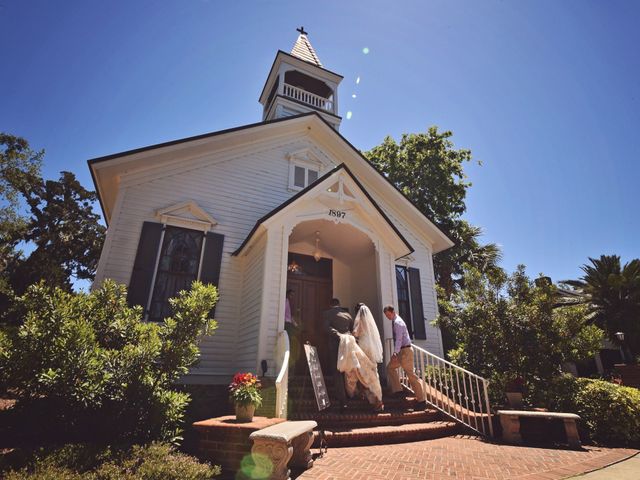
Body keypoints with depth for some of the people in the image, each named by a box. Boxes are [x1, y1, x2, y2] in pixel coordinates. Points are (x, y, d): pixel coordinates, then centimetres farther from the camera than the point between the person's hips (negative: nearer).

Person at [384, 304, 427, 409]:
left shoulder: (398, 322, -17)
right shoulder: (394, 322, 12)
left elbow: (399, 339, -26)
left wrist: (395, 352, -33)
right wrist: (396, 352, 18)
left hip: (405, 350, -10)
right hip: (401, 351, 10)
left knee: (411, 374, -5)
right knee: (390, 367, 15)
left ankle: (421, 400, 2)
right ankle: (397, 390, 18)